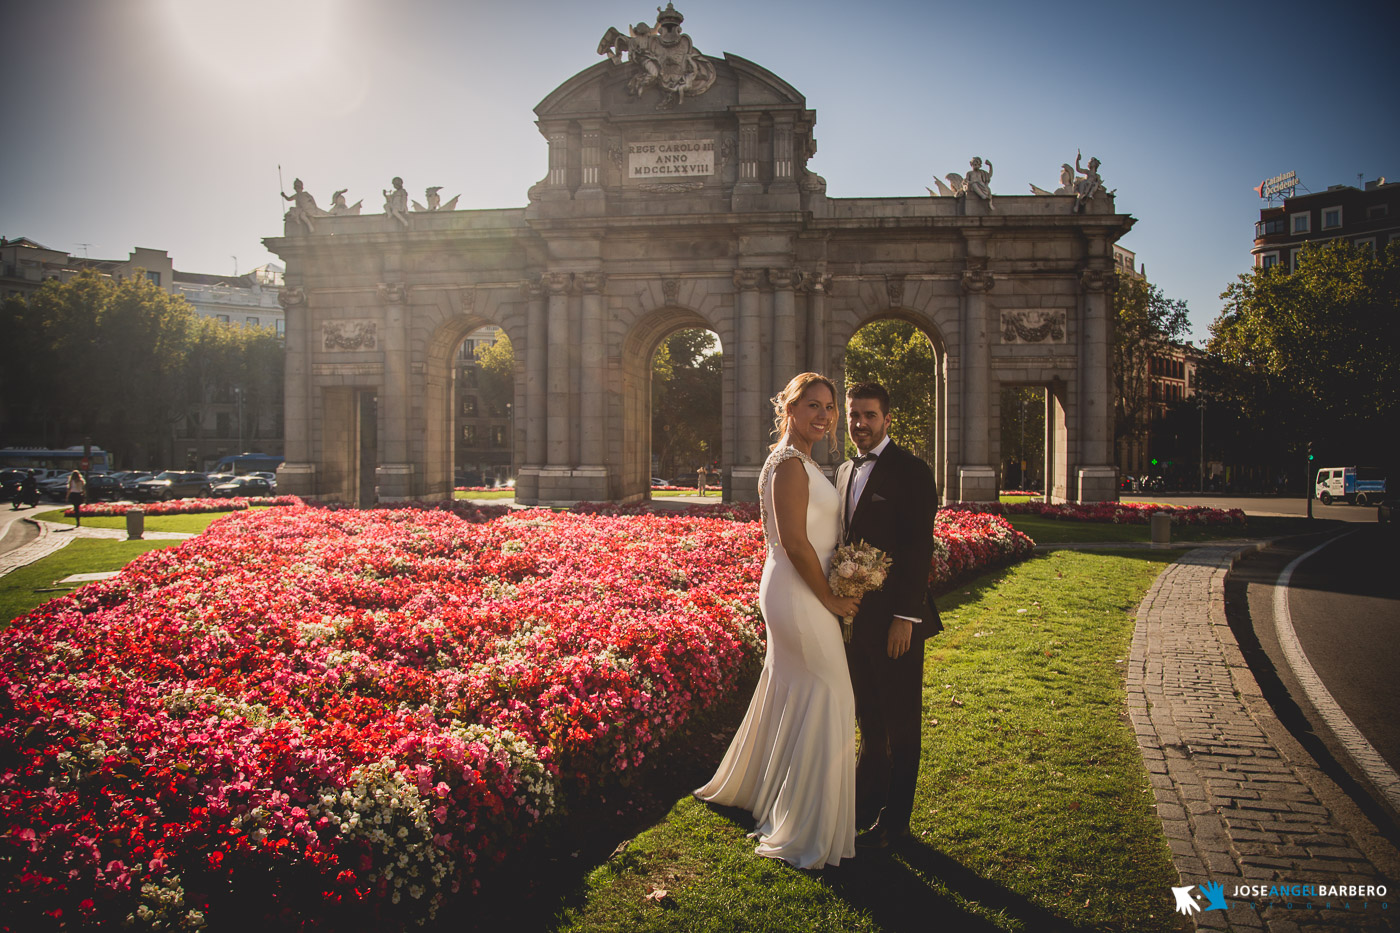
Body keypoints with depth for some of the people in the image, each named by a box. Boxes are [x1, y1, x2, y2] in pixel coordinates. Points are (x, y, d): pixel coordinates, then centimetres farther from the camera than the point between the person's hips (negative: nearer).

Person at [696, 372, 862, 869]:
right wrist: (832, 600, -14)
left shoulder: (801, 463, 15)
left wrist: (832, 596, 11)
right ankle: (804, 830, 10)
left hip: (795, 595, 10)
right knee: (821, 699, -2)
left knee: (786, 694, 22)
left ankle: (749, 786, 41)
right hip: (799, 596, -10)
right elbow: (795, 544, -23)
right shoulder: (789, 464, -17)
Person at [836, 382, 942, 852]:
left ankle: (893, 823, 17)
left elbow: (919, 548, -15)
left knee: (900, 724, 6)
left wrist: (904, 616, -19)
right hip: (854, 615, 7)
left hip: (895, 618, -7)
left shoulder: (911, 471, -10)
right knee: (868, 719, 19)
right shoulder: (845, 472, 12)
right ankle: (865, 801, 33)